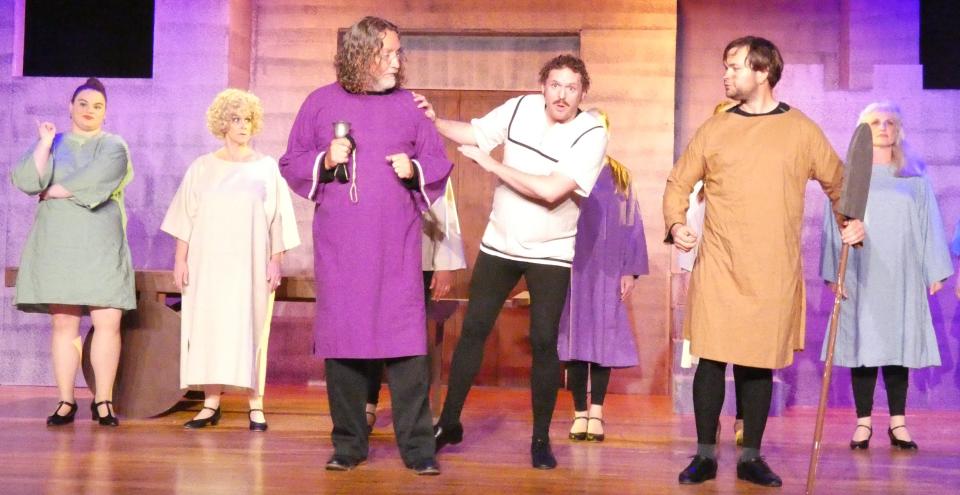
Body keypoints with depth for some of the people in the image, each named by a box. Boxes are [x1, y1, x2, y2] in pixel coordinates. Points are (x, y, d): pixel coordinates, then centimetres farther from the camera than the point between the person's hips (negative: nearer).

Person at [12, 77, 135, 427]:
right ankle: (66, 401, 2)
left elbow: (92, 182, -12)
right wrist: (46, 142, -4)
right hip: (57, 246, 2)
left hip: (101, 247, -1)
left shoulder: (114, 147, 7)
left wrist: (51, 191, -2)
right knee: (63, 323, -2)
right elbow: (27, 181, -3)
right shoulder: (51, 144, 14)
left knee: (108, 322, -9)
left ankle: (102, 400, -4)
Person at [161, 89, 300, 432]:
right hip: (209, 261, 1)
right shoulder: (203, 167, 8)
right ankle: (211, 403, 5)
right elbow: (186, 216, 6)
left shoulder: (266, 168, 6)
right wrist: (180, 259, -1)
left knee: (250, 327, -2)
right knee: (209, 326, 0)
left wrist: (276, 260, -5)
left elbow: (278, 219, 3)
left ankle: (255, 404, 1)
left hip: (250, 262, -1)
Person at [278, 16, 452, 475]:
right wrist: (325, 160, -9)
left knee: (407, 341, -6)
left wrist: (415, 170, -9)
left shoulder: (408, 105, 8)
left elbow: (439, 164, 11)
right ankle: (348, 444, 15)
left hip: (397, 245, 0)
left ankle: (417, 446, 0)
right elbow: (290, 165, 10)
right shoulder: (321, 102, 6)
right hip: (339, 246, 0)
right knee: (342, 339, 4)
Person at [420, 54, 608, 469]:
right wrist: (434, 120, -10)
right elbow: (474, 133, 7)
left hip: (551, 253, -3)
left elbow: (551, 190, -30)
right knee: (473, 330, 6)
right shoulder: (520, 108, -6)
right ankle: (449, 422, 19)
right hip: (499, 243, 4)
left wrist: (492, 165, -23)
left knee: (544, 342, -3)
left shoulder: (592, 134, -18)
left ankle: (541, 439, 11)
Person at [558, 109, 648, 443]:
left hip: (608, 272, 1)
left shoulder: (620, 177, 9)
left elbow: (631, 226, 7)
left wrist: (631, 271, 0)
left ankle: (596, 413, 9)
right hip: (573, 269, -1)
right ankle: (579, 413, 10)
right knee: (575, 338, 2)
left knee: (604, 338, 1)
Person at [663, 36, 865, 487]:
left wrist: (851, 220, 2)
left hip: (774, 274, 0)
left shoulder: (802, 130, 5)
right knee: (711, 360, -2)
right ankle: (705, 455, 10)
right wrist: (676, 224, -6)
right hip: (718, 268, 0)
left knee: (759, 365, 6)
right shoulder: (715, 129, 6)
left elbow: (838, 183, 16)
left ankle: (751, 458, 17)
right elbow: (678, 183, 10)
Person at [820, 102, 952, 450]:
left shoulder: (914, 177, 10)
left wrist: (935, 270, 2)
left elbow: (929, 223, 9)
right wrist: (834, 272, -5)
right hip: (860, 275, -1)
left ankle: (898, 422, 6)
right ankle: (863, 422, 3)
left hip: (901, 275, 1)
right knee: (863, 344, -1)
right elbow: (834, 224, 3)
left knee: (899, 344, 1)